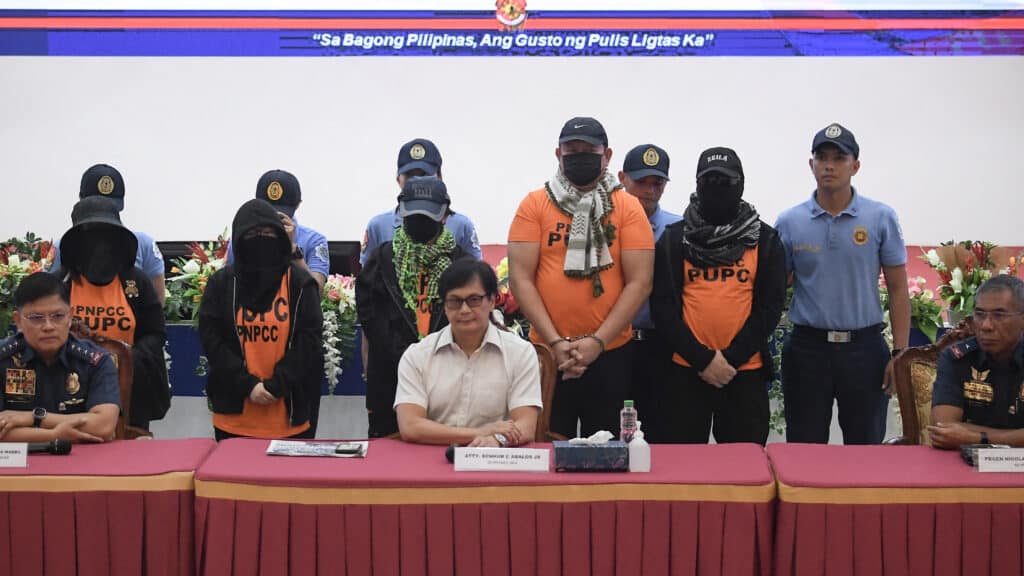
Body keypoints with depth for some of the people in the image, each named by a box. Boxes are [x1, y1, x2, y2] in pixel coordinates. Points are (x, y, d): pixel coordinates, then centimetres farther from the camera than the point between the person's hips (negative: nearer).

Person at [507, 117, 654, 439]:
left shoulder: (628, 208, 2)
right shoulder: (534, 204, 3)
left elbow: (639, 282, -4)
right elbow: (521, 278, -3)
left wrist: (598, 341, -11)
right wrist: (555, 342, -10)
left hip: (610, 354, 0)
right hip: (546, 352, 0)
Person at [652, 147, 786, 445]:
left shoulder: (765, 240, 6)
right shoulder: (673, 239, 5)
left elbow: (770, 306, 0)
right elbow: (664, 306, -2)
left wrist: (732, 358, -11)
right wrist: (702, 358, -11)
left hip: (746, 371, 0)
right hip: (684, 370, 0)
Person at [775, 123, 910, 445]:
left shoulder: (881, 218, 0)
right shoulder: (789, 222, 1)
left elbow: (898, 289, 2)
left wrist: (900, 353, -4)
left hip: (865, 348, 0)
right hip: (807, 348, 0)